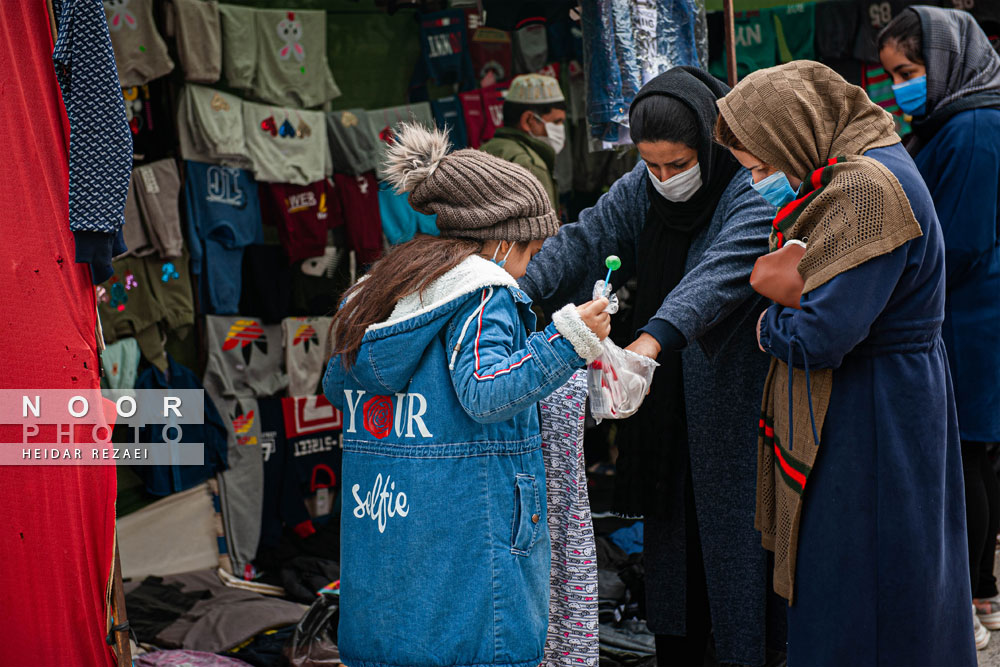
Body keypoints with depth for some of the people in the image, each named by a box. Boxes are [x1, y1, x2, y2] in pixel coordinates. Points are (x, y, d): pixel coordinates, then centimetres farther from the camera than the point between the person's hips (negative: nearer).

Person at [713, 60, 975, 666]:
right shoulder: (865, 168, 8)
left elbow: (819, 335, -27)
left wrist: (766, 325, -8)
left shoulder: (866, 190, -24)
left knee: (852, 602, 3)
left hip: (866, 425, -10)